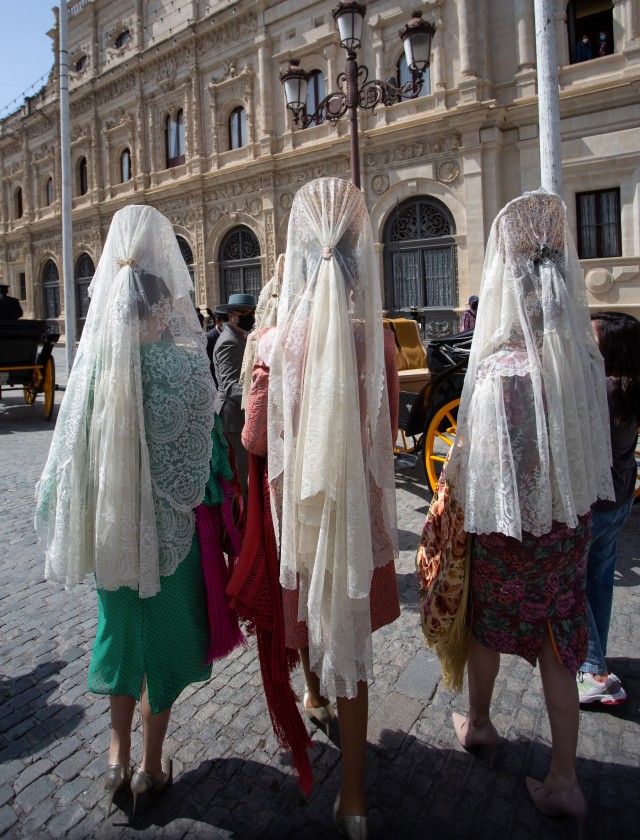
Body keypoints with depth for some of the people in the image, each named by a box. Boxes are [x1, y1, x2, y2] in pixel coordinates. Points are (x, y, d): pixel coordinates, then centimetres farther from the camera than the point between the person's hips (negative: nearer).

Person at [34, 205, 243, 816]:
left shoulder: (91, 361, -9)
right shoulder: (185, 363, -18)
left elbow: (72, 448, -3)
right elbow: (203, 451, -14)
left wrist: (76, 520, 10)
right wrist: (216, 500, 3)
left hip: (109, 523, 3)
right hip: (172, 524, -3)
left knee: (120, 626, 23)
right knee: (164, 632, 16)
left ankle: (118, 756, 35)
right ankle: (150, 766, 32)